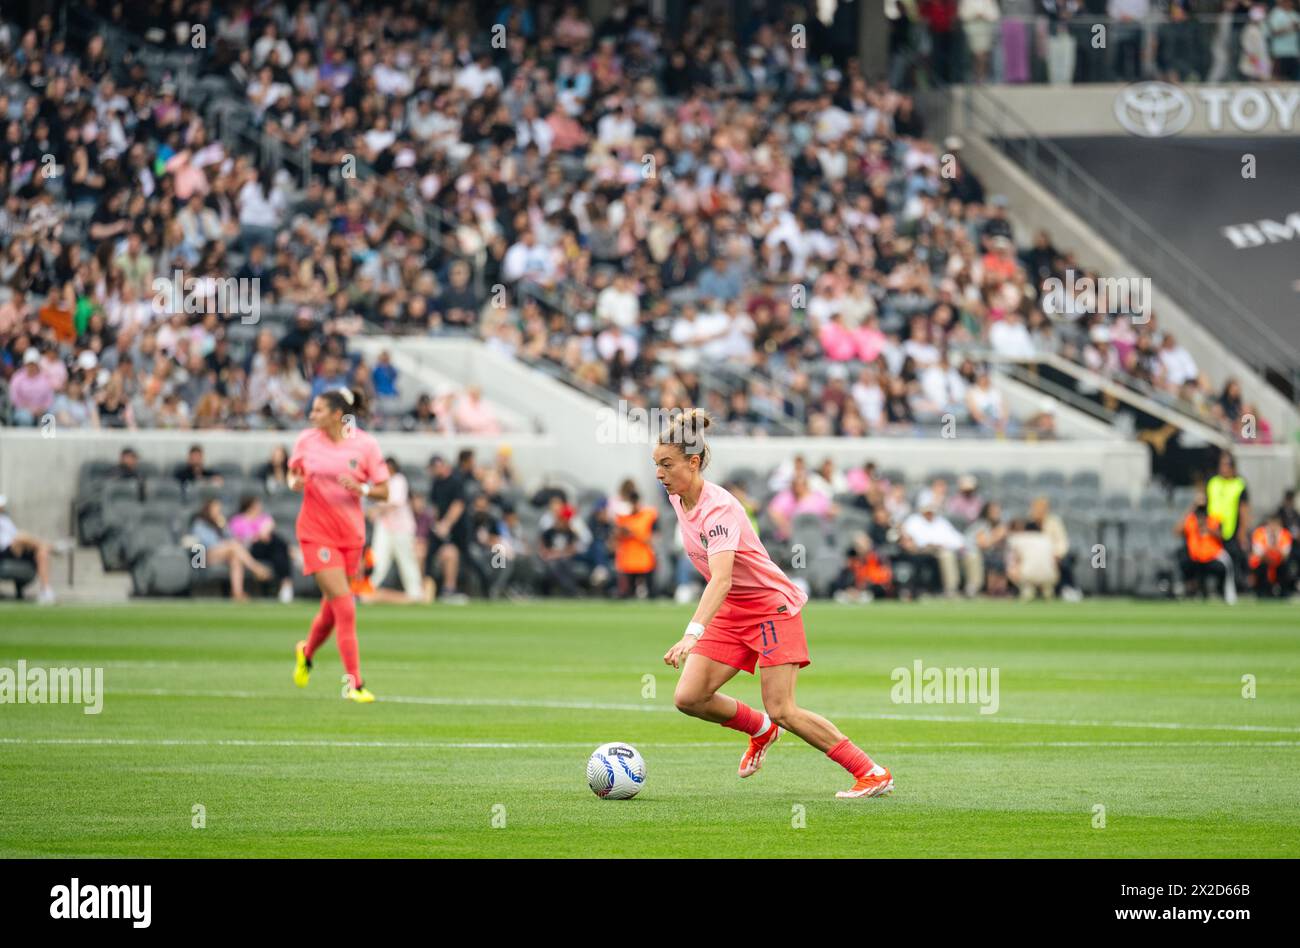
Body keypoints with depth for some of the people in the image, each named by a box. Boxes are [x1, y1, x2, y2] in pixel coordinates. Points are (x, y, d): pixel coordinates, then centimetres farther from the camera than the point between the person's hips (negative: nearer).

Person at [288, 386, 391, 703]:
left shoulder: (365, 444, -4)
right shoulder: (306, 441, -2)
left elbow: (383, 491, 0)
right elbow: (293, 472, 14)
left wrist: (361, 489, -20)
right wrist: (295, 482, -8)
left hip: (351, 534, 2)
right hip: (316, 532, -2)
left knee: (332, 608, 12)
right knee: (345, 607, -13)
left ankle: (306, 653, 44)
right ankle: (354, 683, -8)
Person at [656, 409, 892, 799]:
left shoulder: (717, 509, -27)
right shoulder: (677, 498, -1)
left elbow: (721, 579, -41)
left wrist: (692, 635, -53)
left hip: (772, 605, -8)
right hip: (730, 611, 8)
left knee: (782, 711, -13)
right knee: (688, 698, -6)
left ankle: (872, 774, -2)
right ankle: (760, 730, 23)